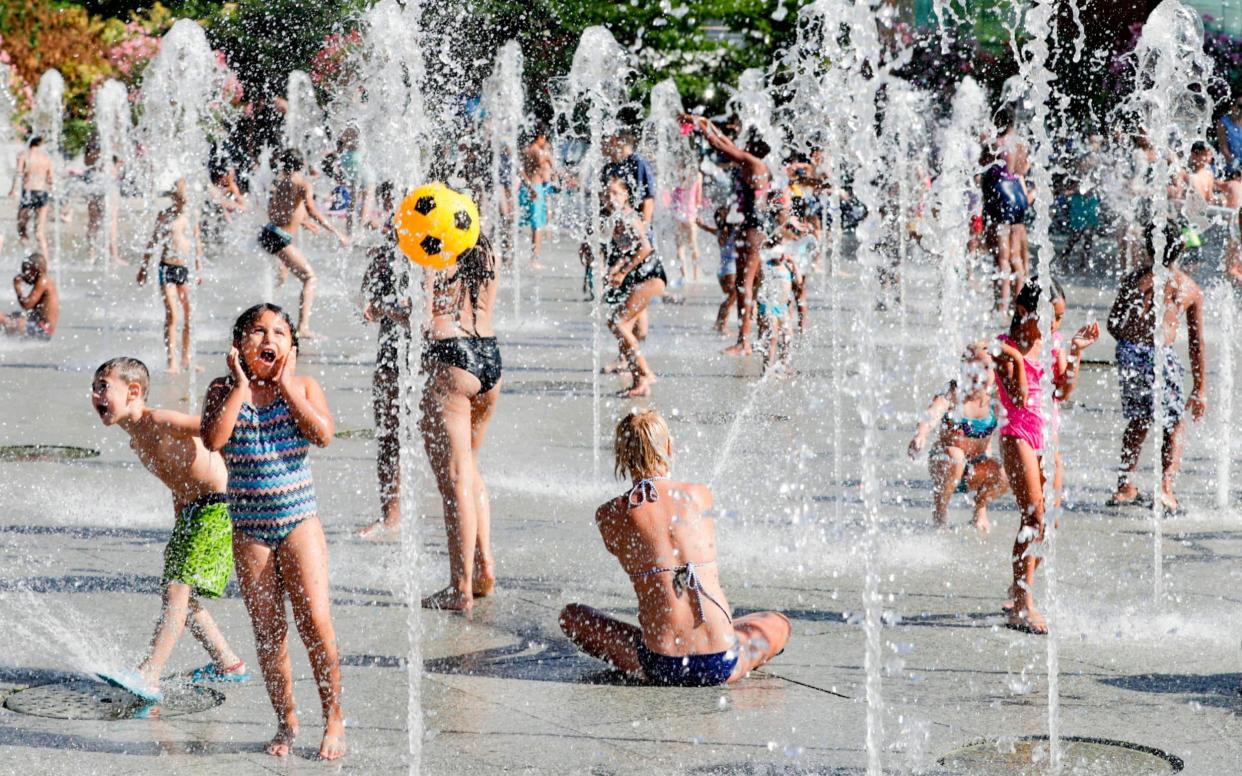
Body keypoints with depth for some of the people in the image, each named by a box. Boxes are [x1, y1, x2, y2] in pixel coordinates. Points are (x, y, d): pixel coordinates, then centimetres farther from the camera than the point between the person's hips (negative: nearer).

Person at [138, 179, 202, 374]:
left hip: (186, 268, 3)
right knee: (171, 315, -10)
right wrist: (144, 266, 7)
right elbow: (153, 241, 7)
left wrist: (199, 268, 17)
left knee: (190, 315, 5)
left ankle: (186, 359, 17)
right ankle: (172, 361, -9)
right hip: (168, 268, -3)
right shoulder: (165, 215, -1)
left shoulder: (192, 216, 5)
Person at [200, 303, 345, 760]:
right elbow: (213, 440, -17)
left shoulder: (303, 387, 1)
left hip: (299, 520, -1)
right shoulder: (224, 391, 0)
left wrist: (285, 384, -13)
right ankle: (286, 721, 19)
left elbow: (323, 435, -17)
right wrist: (241, 385, -14)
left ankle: (333, 717, 6)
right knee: (267, 630, 4)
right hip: (249, 526, 1)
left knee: (315, 621, -9)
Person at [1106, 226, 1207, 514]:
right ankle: (1166, 488, -8)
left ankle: (1125, 487, 26)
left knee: (1138, 421, 22)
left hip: (1129, 352, 3)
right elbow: (1197, 343, 10)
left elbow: (1112, 324, 10)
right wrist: (1200, 388, 14)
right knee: (1174, 425, 10)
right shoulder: (1190, 288, 9)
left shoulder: (1134, 279, 12)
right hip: (1159, 355, -3)